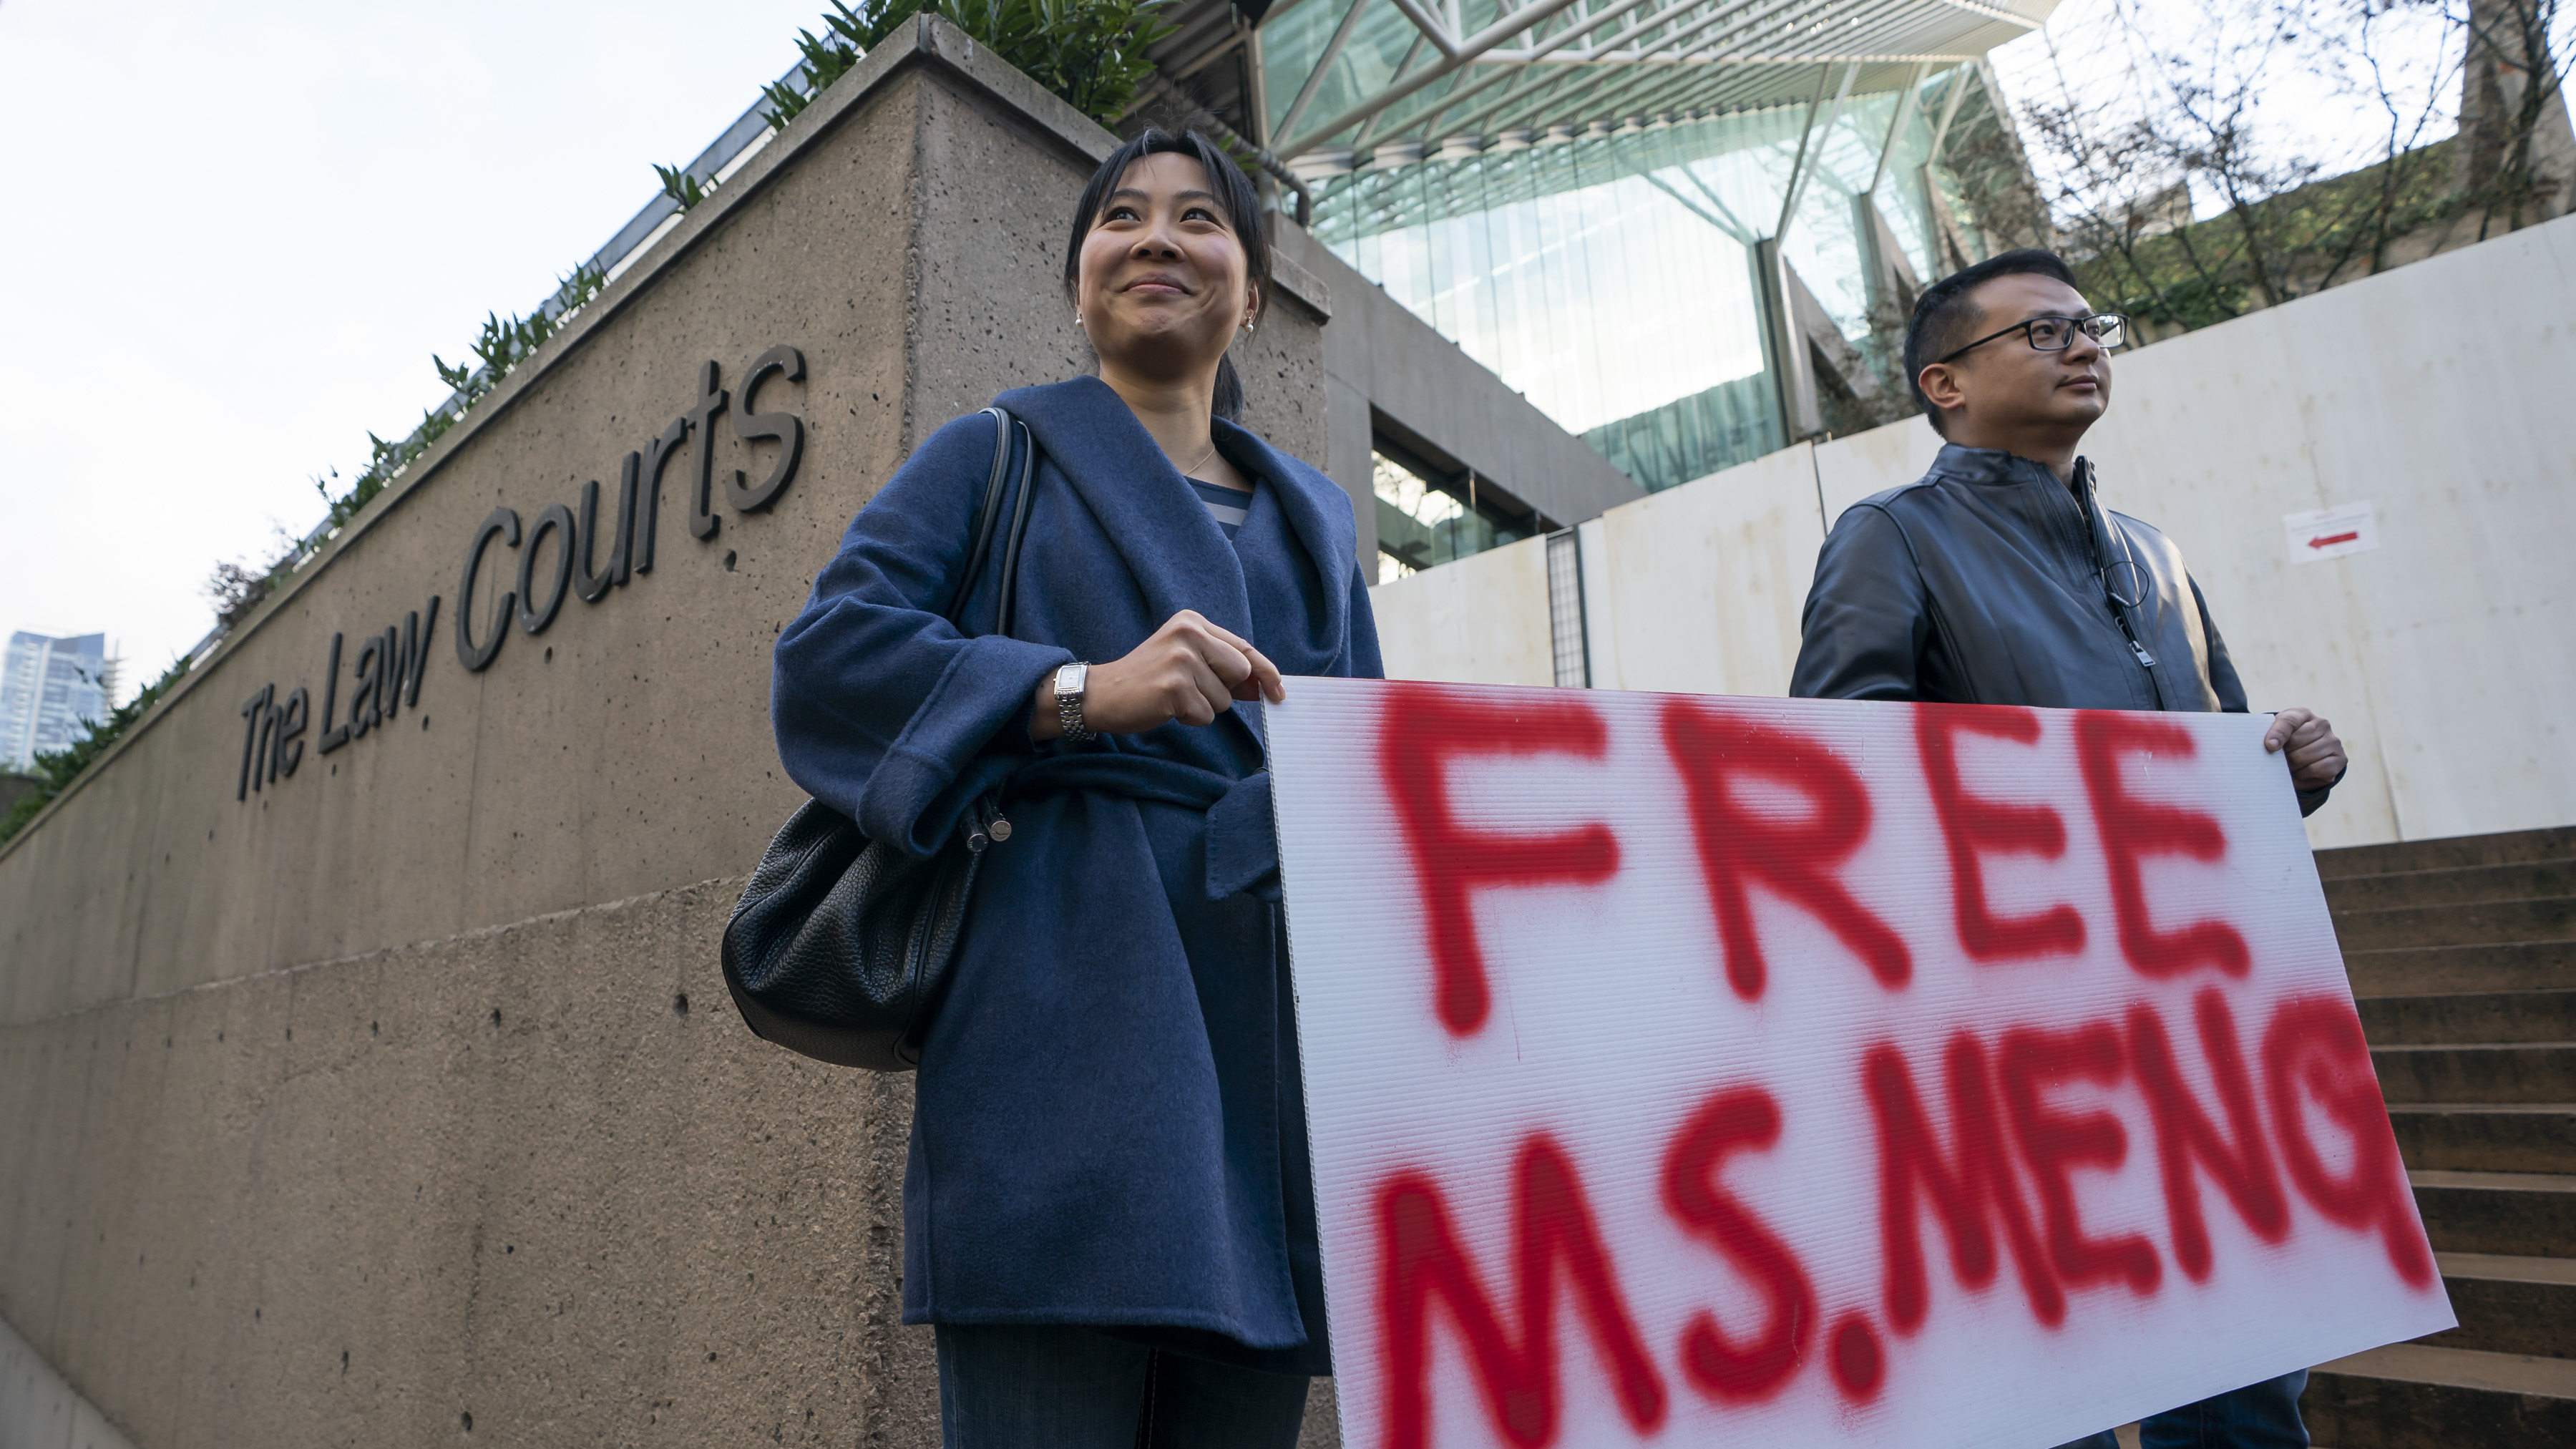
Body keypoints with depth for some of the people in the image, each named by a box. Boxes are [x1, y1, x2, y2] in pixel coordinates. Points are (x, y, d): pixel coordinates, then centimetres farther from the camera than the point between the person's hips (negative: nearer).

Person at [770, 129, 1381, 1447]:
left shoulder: (1314, 519, 25)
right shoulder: (996, 458, 12)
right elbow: (825, 653, -2)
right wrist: (1084, 691, -16)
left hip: (1279, 1016, 5)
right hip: (1070, 983, -4)